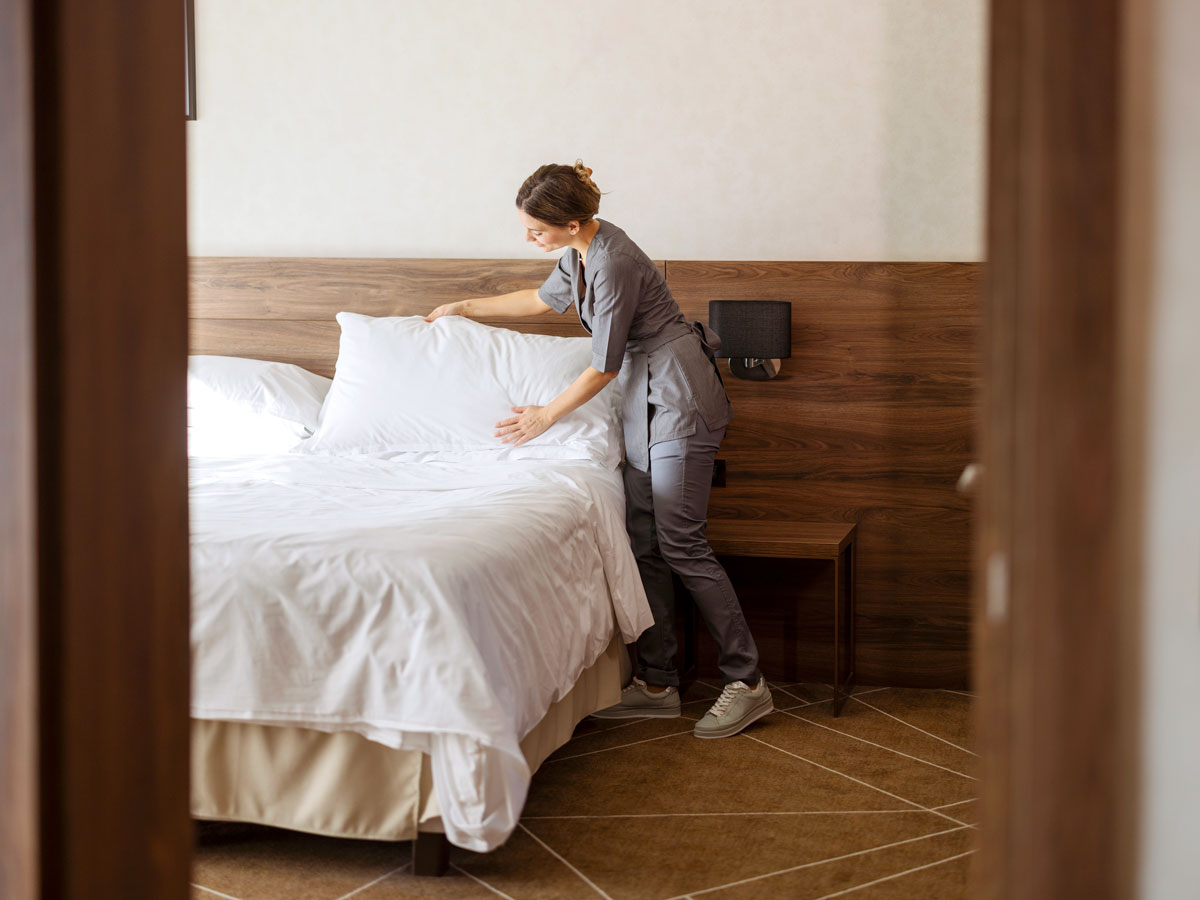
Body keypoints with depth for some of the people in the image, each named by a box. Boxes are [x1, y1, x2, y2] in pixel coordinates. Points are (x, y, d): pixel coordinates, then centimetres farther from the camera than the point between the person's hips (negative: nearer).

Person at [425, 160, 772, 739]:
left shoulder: (613, 263, -23)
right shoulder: (580, 252, 6)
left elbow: (603, 367, -16)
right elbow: (546, 298, 28)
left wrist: (546, 416, -2)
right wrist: (465, 308, 34)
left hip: (680, 399, -10)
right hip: (645, 399, 10)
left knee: (681, 544, -9)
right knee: (644, 543, 8)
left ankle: (747, 682, -2)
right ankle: (657, 684, 14)